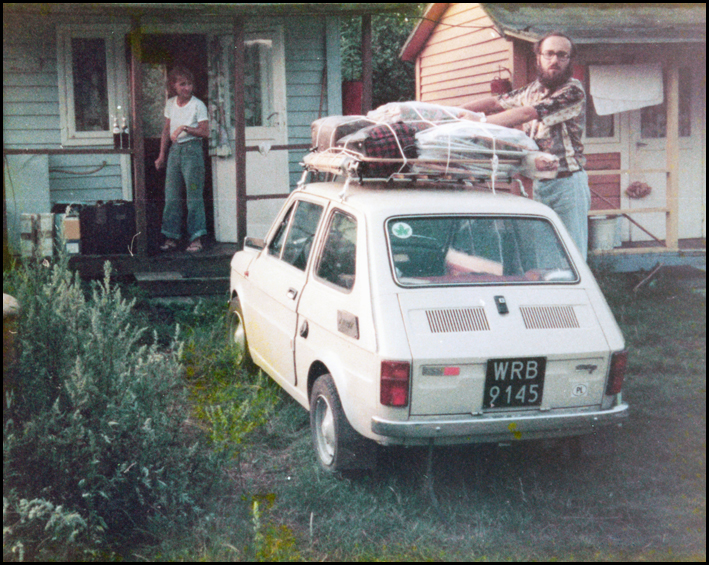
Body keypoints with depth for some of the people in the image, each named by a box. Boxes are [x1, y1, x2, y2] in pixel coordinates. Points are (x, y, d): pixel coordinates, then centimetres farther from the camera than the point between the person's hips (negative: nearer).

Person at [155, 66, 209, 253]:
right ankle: (171, 238, 12)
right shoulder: (170, 104, 11)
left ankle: (197, 239, 1)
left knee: (194, 197, -4)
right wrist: (162, 155, 17)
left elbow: (205, 132, -9)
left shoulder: (198, 105, -5)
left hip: (192, 149, -5)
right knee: (171, 197, 6)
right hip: (174, 150, 6)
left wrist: (184, 128, -18)